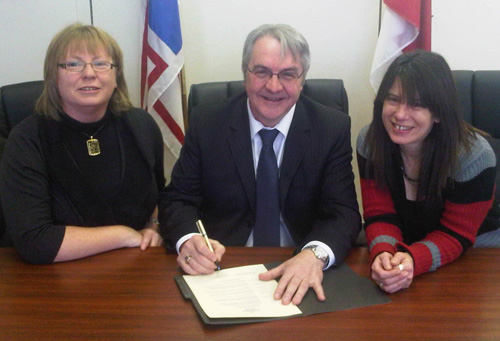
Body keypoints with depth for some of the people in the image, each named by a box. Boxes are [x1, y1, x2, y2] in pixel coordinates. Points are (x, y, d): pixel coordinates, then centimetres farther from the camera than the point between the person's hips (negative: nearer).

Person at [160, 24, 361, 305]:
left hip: (300, 274, 1)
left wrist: (315, 254, -27)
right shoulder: (206, 124, 1)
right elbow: (178, 199, 3)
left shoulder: (333, 129, 0)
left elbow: (343, 210, -5)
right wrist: (188, 240, -21)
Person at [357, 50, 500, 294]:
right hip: (401, 246, 3)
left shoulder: (474, 155, -21)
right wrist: (383, 253, -36)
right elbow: (379, 216, -12)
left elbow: (456, 235, -19)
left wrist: (412, 260, -40)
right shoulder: (370, 141, -13)